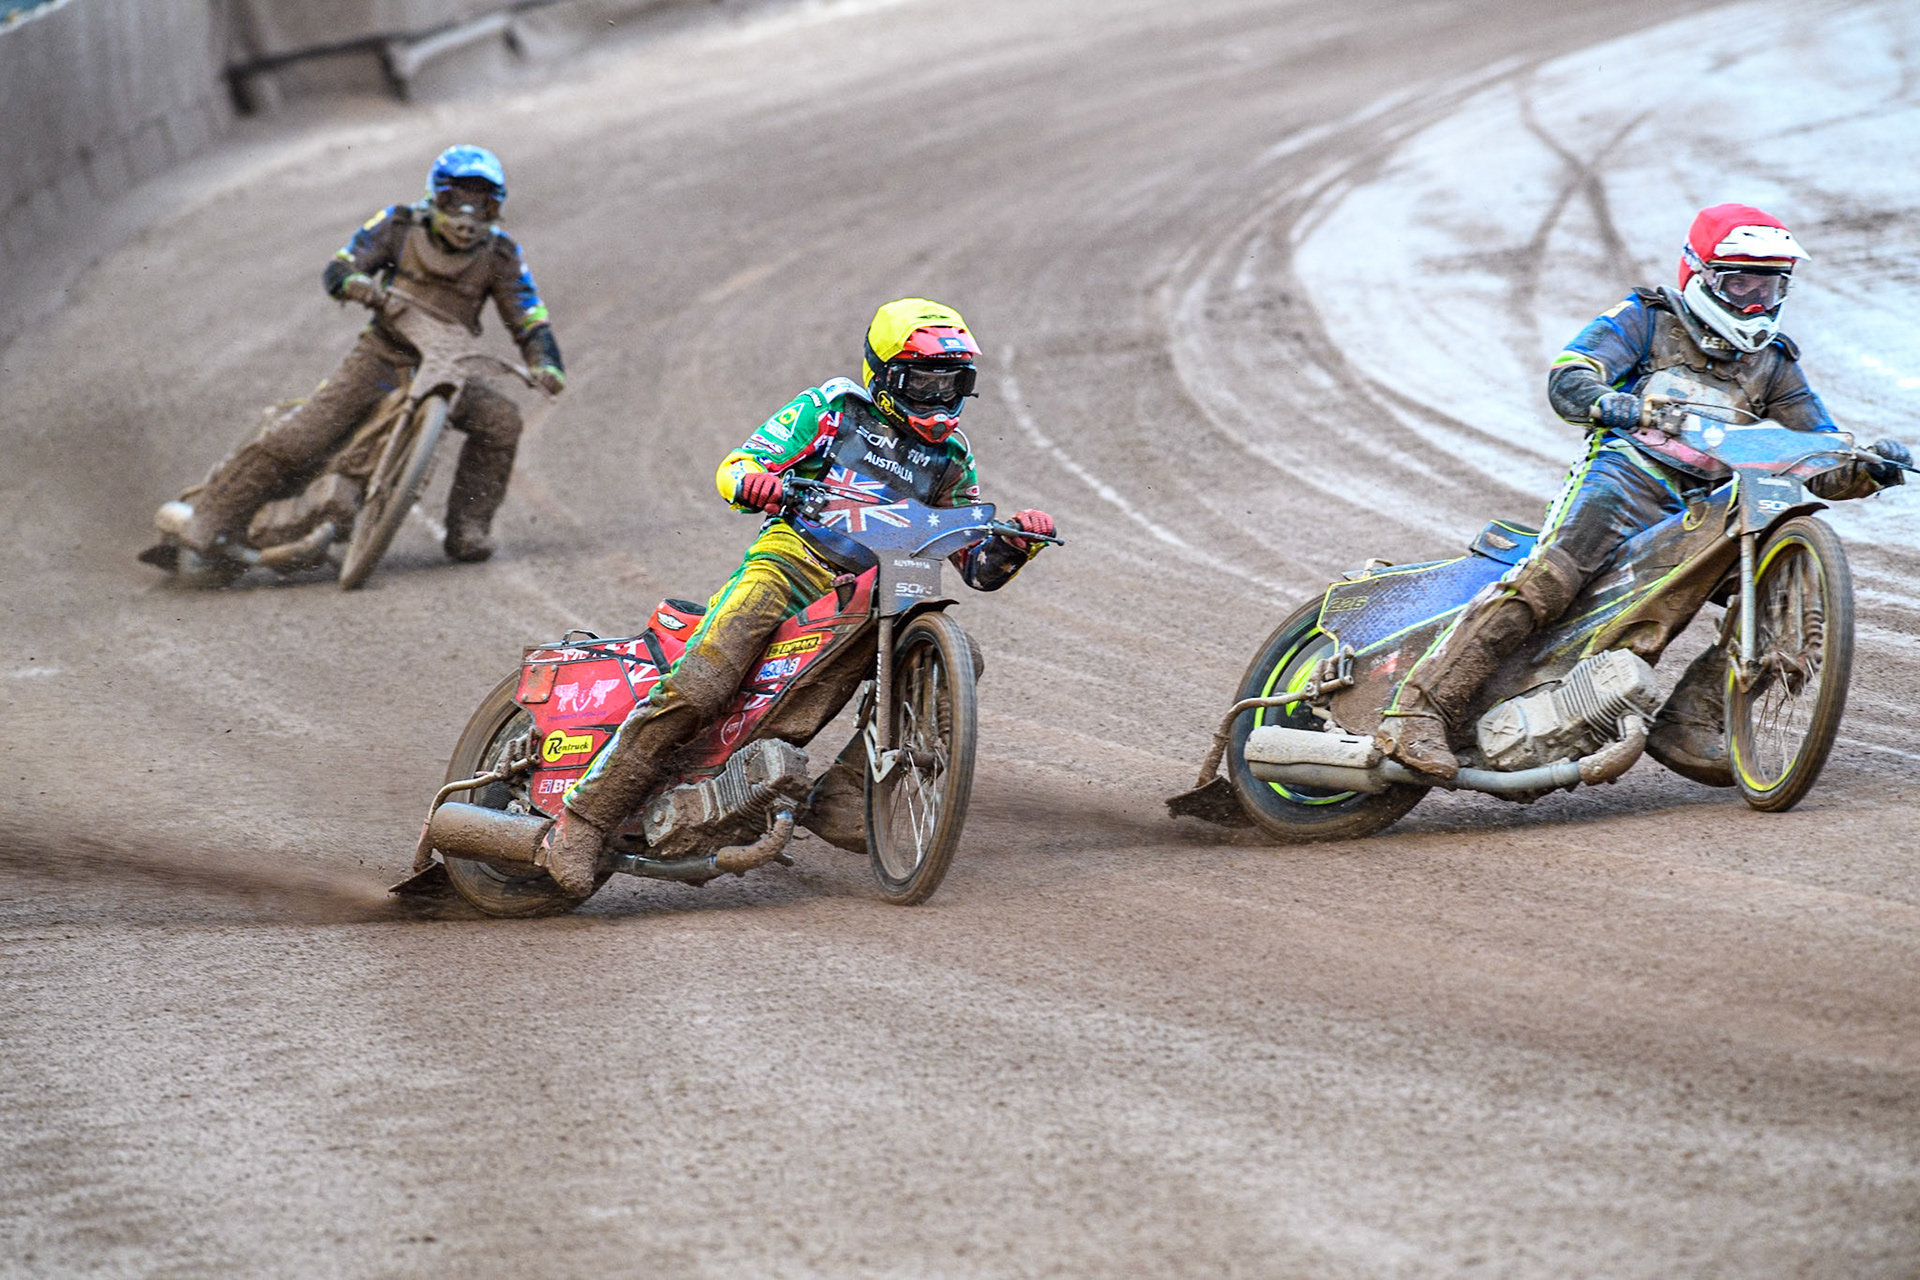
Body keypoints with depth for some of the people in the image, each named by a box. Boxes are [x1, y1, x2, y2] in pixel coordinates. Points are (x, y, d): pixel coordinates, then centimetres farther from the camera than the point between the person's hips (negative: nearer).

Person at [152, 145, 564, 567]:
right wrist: (356, 284, -29)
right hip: (382, 357, -2)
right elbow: (337, 269, -4)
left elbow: (529, 319, 0)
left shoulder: (498, 255, 1)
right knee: (298, 437, -17)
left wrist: (546, 365, -21)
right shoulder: (401, 226, -1)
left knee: (500, 419, -22)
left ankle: (467, 531, -8)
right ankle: (205, 519, -17)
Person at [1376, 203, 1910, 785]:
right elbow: (1567, 376, -6)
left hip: (1706, 508, 6)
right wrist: (1605, 402, -30)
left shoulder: (1773, 364, 22)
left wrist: (1869, 468, -5)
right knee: (1548, 579, -30)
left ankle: (1686, 726, -15)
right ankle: (1420, 712, -36)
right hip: (1624, 473, -6)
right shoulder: (1648, 320, 9)